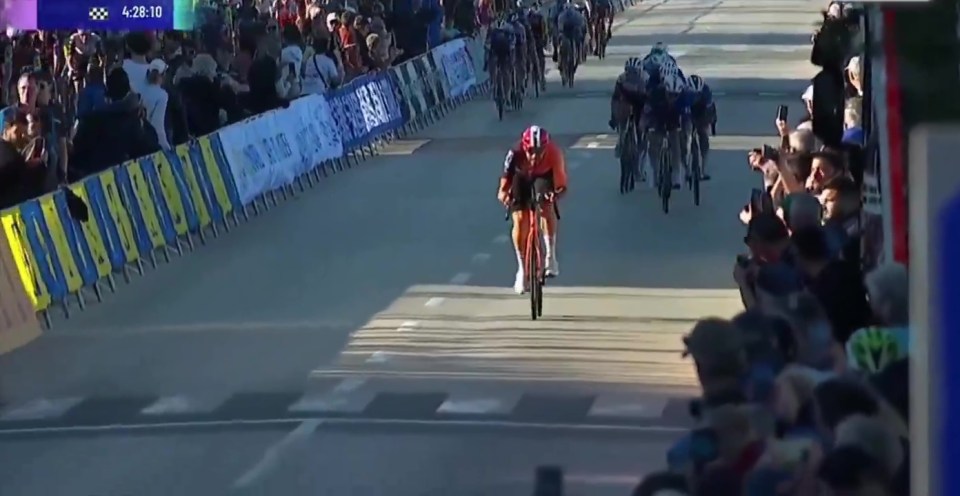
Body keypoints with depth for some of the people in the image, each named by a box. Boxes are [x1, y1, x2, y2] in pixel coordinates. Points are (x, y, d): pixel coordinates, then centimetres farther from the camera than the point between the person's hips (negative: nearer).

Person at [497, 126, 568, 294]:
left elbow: (561, 184, -29)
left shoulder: (554, 152, -37)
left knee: (547, 207, -27)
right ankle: (522, 269, 3)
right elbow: (505, 180, -30)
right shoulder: (515, 153, -38)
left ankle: (551, 256, -16)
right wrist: (503, 193, -48)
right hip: (521, 177, 0)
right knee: (520, 220, -11)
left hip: (544, 176, 0)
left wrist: (558, 192, -48)